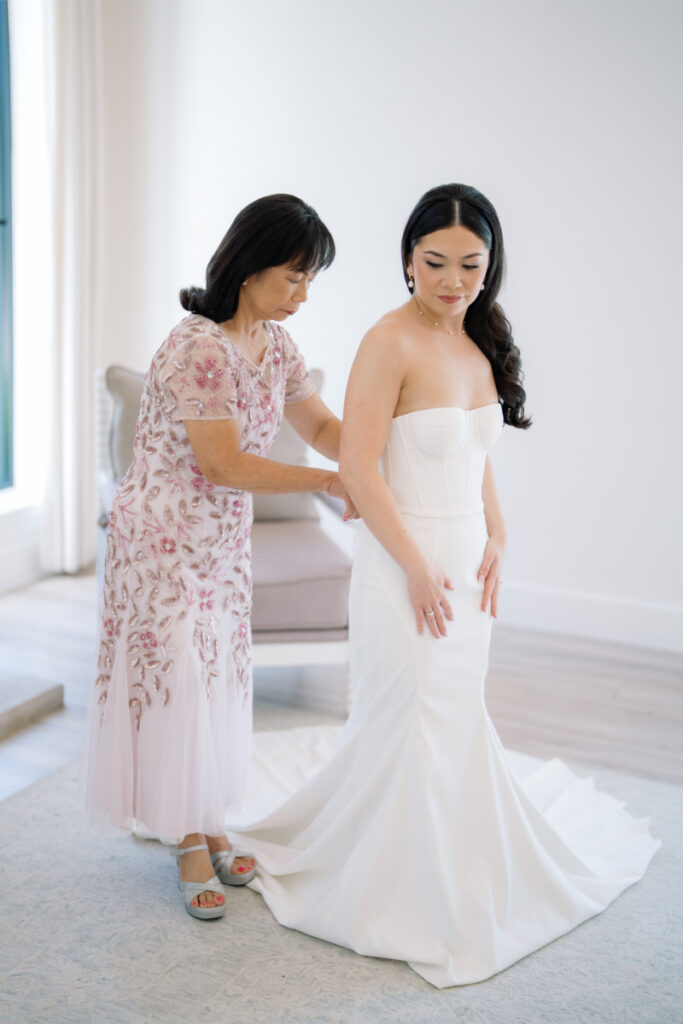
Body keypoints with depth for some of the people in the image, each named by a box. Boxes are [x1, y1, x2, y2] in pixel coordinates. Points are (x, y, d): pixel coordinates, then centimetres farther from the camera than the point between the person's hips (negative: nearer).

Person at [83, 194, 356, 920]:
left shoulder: (275, 343, 2)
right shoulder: (198, 346, -25)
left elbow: (320, 426, 8)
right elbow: (222, 464, -26)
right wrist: (329, 482, -21)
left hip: (225, 540, 8)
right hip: (163, 538, -8)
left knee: (219, 678, 14)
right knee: (175, 679, 3)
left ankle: (208, 824, 30)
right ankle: (189, 844, 18)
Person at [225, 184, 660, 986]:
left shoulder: (480, 343, 7)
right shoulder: (391, 343, -16)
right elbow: (358, 468, -19)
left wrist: (495, 539, 4)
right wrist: (418, 567, -17)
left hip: (466, 560, 7)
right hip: (404, 562, -7)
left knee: (453, 718, 16)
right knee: (407, 720, 1)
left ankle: (452, 878, 36)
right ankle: (401, 897, 21)